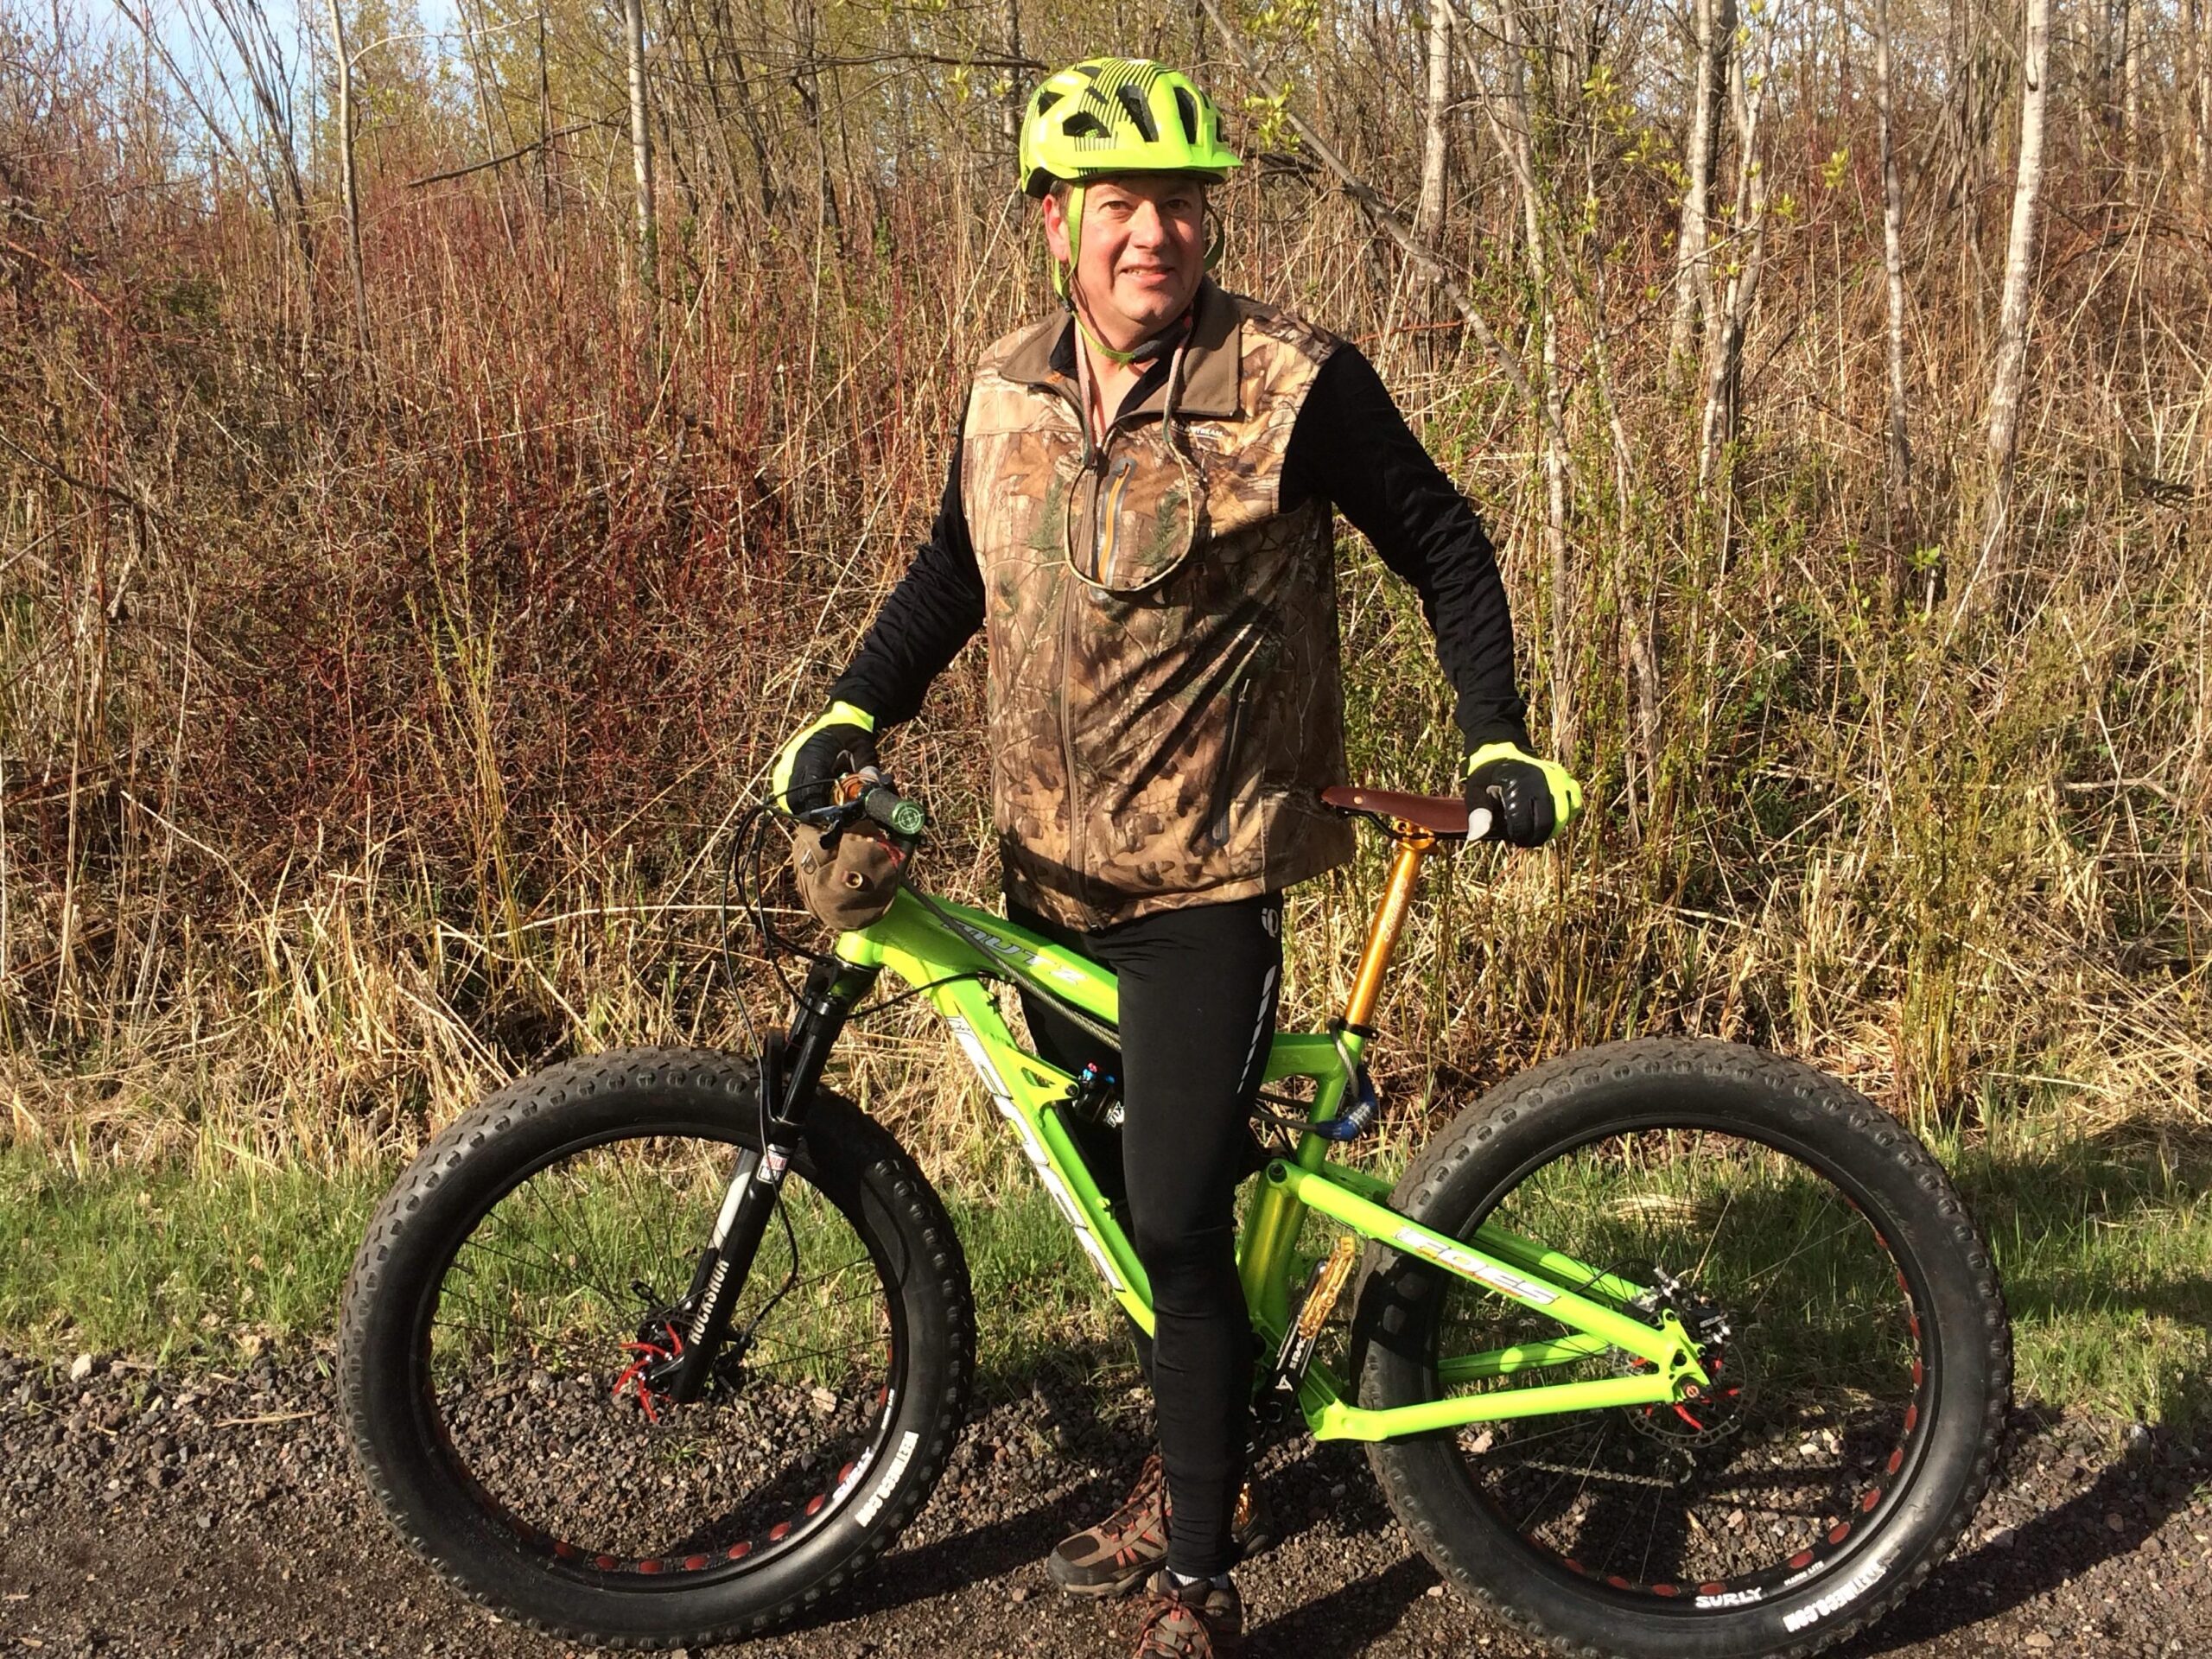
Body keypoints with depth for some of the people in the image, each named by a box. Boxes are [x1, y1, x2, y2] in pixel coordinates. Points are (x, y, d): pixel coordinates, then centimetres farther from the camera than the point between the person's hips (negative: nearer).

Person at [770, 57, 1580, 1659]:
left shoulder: (1291, 384, -13)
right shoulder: (1007, 391, 3)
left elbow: (1443, 545, -2)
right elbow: (956, 567, 17)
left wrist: (1499, 742, -6)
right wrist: (852, 714, 4)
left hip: (1208, 883, -6)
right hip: (1049, 875, 6)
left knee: (1179, 1229, -9)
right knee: (1118, 1202, 18)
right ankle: (1202, 1462, 39)